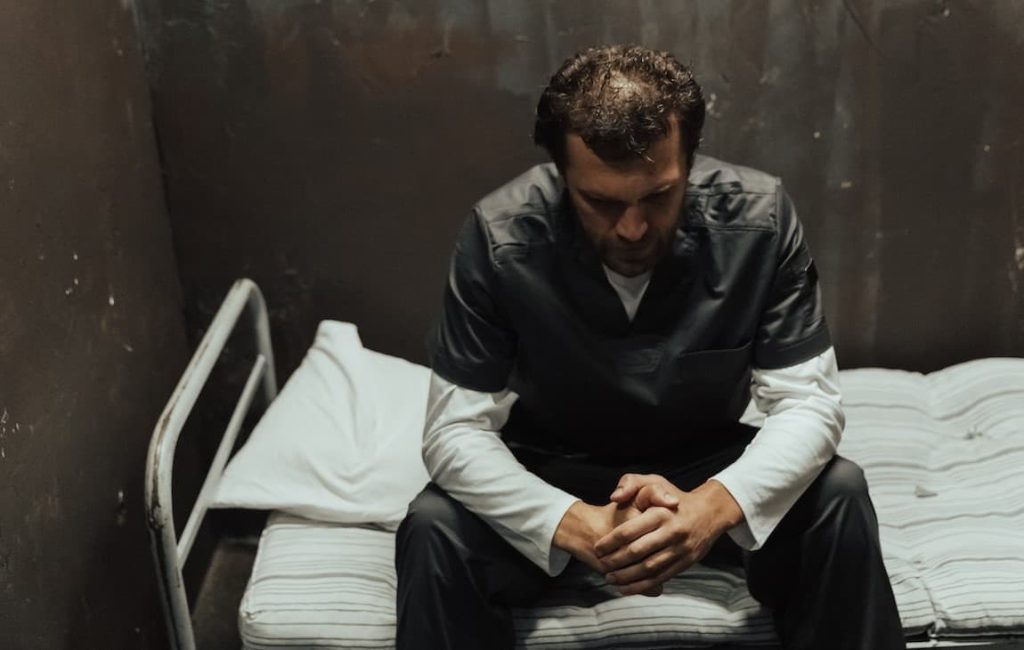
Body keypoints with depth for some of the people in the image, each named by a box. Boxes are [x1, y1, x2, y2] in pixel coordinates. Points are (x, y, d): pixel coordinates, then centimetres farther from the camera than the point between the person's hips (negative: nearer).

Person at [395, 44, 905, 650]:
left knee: (838, 494, -25)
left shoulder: (760, 217, -21)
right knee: (434, 528, -29)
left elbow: (809, 402, -19)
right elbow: (455, 431, -22)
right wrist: (575, 525, -39)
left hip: (707, 465, 2)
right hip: (554, 474, -1)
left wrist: (715, 504, -39)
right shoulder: (499, 237, -24)